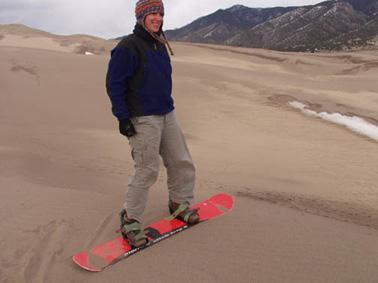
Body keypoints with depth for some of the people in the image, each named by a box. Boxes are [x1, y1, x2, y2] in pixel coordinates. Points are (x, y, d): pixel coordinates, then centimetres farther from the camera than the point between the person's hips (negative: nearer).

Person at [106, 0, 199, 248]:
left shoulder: (160, 46, 15)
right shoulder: (127, 48, -11)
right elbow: (114, 84, -12)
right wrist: (123, 117, -16)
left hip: (168, 115, 8)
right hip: (143, 120, -8)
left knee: (183, 163, 11)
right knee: (148, 171, -6)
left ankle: (179, 204, 33)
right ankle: (130, 221, 12)